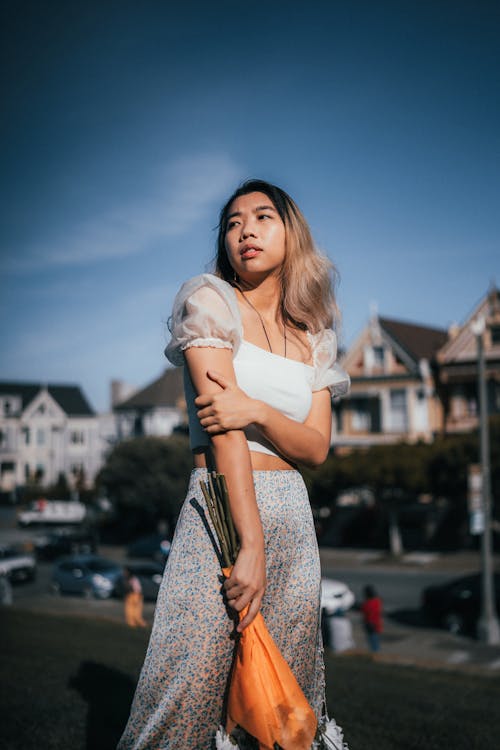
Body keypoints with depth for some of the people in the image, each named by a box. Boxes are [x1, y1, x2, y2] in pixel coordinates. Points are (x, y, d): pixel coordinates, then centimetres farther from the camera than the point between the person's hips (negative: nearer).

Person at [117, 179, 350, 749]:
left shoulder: (314, 338, 14)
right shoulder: (210, 300, -1)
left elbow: (317, 446, 6)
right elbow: (222, 428, -12)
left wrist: (259, 411, -16)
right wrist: (250, 543, -19)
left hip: (294, 517, 5)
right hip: (221, 509, -5)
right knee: (191, 693, -7)